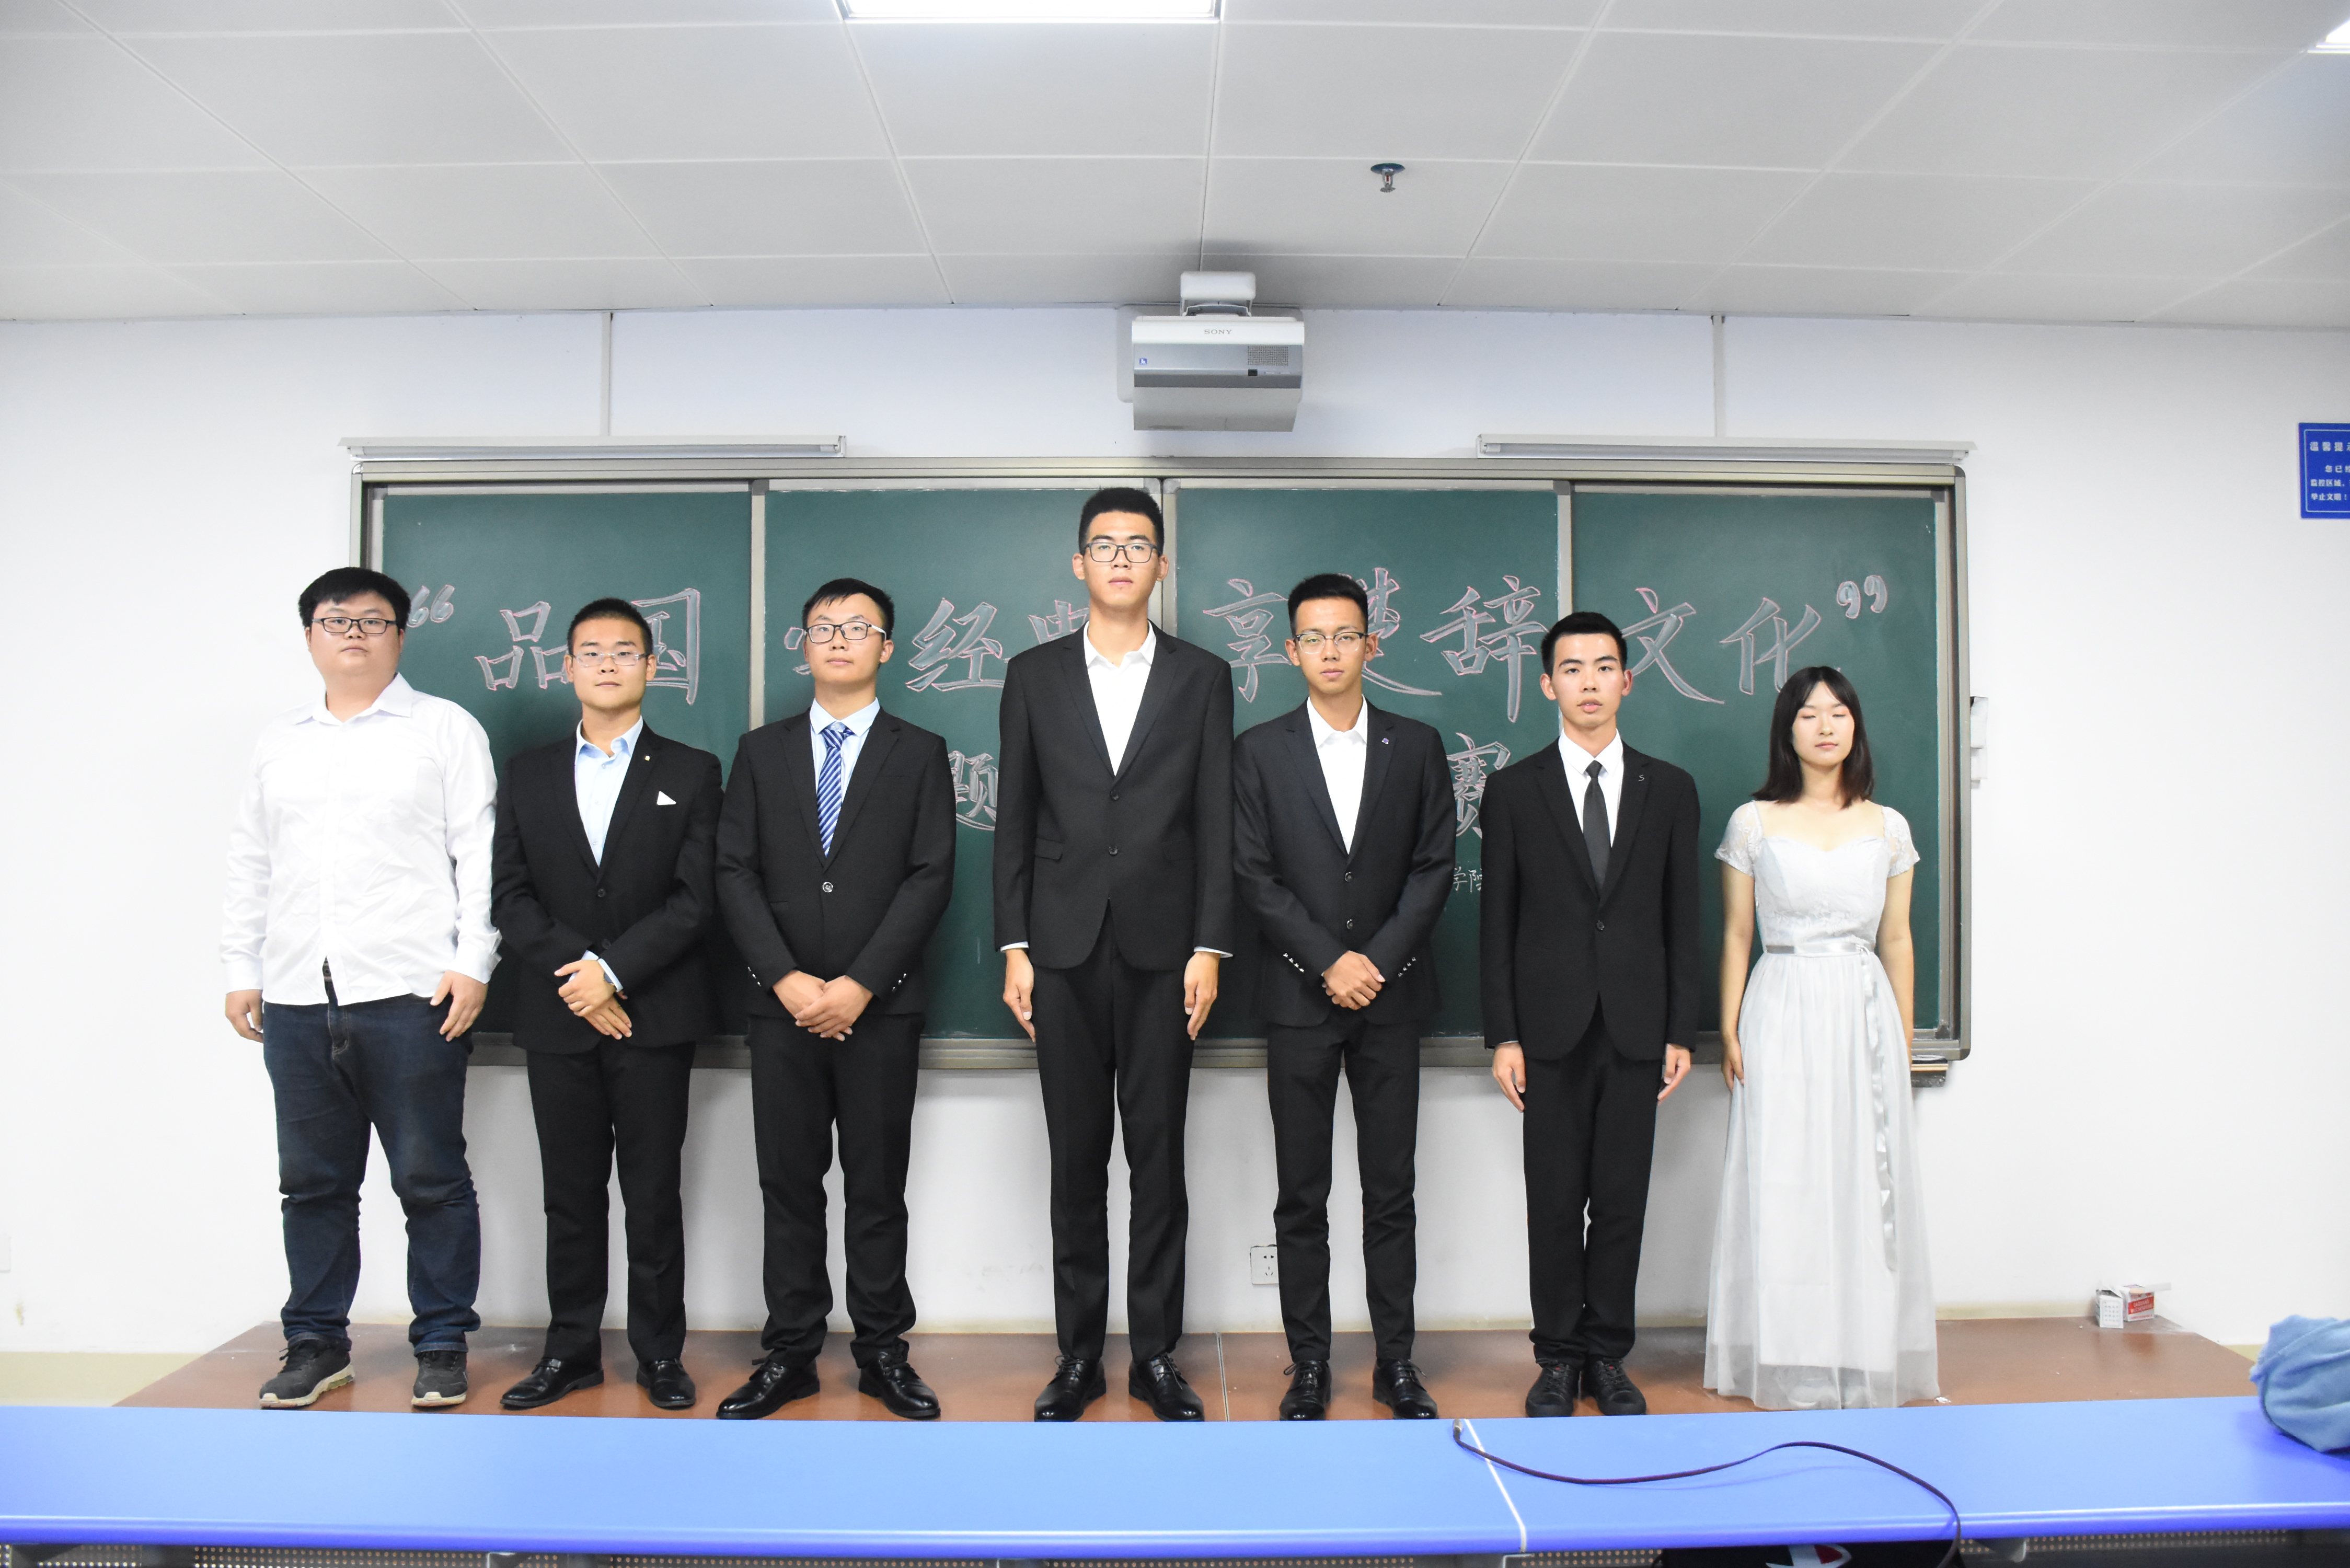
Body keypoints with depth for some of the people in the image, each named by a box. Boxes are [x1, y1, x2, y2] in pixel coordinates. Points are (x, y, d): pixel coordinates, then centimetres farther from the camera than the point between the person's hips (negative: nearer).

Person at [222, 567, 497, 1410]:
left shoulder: (444, 728, 2)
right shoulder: (277, 743, 17)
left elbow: (479, 853, -4)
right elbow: (250, 865, 19)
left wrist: (473, 963, -11)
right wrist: (240, 970, 13)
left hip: (410, 994, -4)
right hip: (296, 999, 5)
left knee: (431, 1180, 1)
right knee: (313, 1181, 12)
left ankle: (442, 1345, 13)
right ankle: (316, 1343, 25)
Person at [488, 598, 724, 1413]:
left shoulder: (691, 773, 4)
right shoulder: (527, 775, 12)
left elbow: (696, 899, -5)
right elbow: (509, 896, 5)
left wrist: (614, 971, -14)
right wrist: (572, 974, -9)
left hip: (656, 1016, -2)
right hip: (558, 1018, 2)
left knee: (654, 1195, 3)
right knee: (570, 1195, 9)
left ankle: (660, 1353, 14)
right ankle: (571, 1350, 20)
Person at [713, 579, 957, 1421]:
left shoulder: (919, 753, 5)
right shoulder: (762, 750, 10)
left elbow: (931, 878, -4)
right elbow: (736, 874, 3)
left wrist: (859, 985, -13)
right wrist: (787, 980, -10)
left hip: (881, 1005, -2)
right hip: (783, 1005, 2)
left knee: (877, 1186, 6)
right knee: (789, 1185, 7)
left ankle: (881, 1350, 17)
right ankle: (790, 1353, 17)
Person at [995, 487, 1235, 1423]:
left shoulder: (1202, 677, 6)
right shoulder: (1034, 676, 8)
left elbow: (1215, 821, 2)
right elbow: (1014, 820, 6)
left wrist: (1209, 948, -5)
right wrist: (1014, 947, 0)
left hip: (1161, 949, -1)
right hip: (1065, 950, 1)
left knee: (1158, 1159, 5)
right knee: (1077, 1161, 7)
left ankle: (1156, 1354, 17)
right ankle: (1079, 1356, 18)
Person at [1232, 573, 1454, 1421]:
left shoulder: (1417, 746, 6)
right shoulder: (1259, 750, 2)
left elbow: (1435, 866, 2)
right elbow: (1255, 875, -3)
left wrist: (1378, 959, -9)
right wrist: (1329, 962, -11)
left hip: (1391, 998, 1)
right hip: (1300, 1000, -1)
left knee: (1391, 1192, 7)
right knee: (1302, 1197, 5)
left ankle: (1396, 1363, 18)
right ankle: (1309, 1367, 15)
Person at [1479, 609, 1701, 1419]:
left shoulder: (1670, 788, 7)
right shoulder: (1513, 789, 3)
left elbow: (1682, 920, 7)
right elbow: (1499, 921, 1)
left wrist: (1681, 1032, 2)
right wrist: (1503, 1035, -4)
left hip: (1636, 1027, 1)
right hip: (1551, 1027, -1)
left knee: (1623, 1199, 7)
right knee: (1554, 1200, 4)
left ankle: (1608, 1356, 20)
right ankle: (1558, 1357, 18)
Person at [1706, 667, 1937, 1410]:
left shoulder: (1887, 827, 8)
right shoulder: (1753, 822, 2)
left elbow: (1897, 939, 11)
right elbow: (1736, 936, 4)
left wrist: (1904, 1043, 9)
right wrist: (1729, 1031, -2)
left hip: (1864, 1016, 2)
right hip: (1782, 1014, -2)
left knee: (1866, 1185, 4)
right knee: (1783, 1188, 0)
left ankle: (1866, 1364, 17)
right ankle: (1791, 1370, 10)